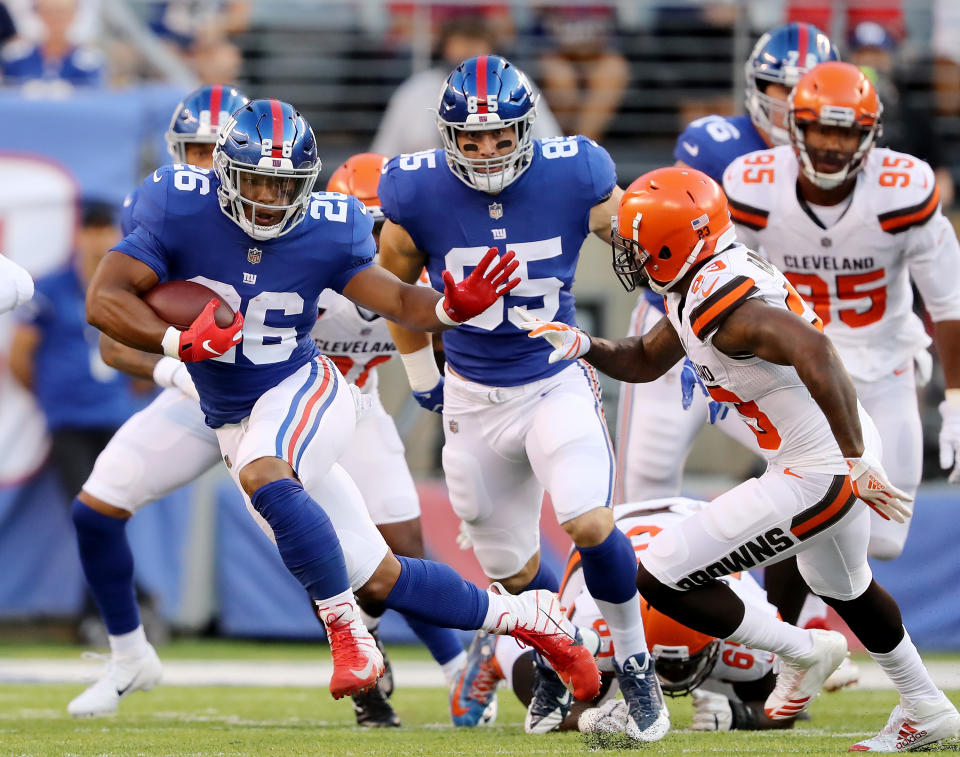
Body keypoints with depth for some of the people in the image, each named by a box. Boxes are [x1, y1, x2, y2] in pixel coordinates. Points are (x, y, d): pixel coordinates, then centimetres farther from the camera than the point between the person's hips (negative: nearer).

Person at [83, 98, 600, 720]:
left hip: (304, 389, -2)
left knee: (262, 476, -38)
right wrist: (180, 343, -34)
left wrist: (453, 307, -25)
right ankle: (522, 616, 22)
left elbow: (398, 300, -3)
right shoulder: (181, 211, -13)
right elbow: (104, 299, -18)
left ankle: (347, 634, -26)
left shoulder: (325, 233, -10)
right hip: (233, 422, 2)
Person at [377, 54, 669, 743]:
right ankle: (557, 667, 38)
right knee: (509, 565, 10)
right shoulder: (418, 193, -13)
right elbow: (397, 285, 8)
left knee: (590, 524, -23)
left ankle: (634, 661, -1)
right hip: (473, 398, 2)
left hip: (556, 383, -2)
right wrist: (420, 372, 18)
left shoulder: (573, 176, -14)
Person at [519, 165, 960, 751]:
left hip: (815, 477, -11)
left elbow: (813, 351, -40)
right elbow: (645, 362, 22)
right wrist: (582, 346, 3)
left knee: (663, 579, -5)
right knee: (844, 587, 36)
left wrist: (856, 462, -36)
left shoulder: (719, 301, -25)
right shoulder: (703, 284, 6)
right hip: (840, 460, 11)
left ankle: (803, 652, 12)